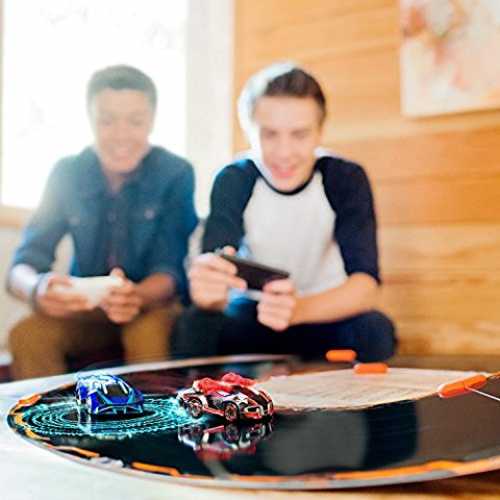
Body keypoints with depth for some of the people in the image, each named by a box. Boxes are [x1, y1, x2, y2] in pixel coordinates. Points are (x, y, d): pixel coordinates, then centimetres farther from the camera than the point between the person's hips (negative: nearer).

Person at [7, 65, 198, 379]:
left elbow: (170, 271, -18)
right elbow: (23, 264, -12)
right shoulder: (67, 173, -6)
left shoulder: (175, 174, -13)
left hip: (154, 306, -2)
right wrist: (36, 288, -38)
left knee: (150, 334, -34)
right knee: (27, 335, -25)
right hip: (87, 310, 2)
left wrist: (136, 296, -43)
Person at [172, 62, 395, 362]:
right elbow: (214, 292, -26)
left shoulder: (347, 179, -16)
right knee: (193, 327, -30)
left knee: (375, 329, -30)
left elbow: (366, 282, -27)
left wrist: (298, 309, -48)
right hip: (251, 313, 0)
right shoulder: (233, 181, -17)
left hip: (325, 313, 1)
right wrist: (210, 291, -52)